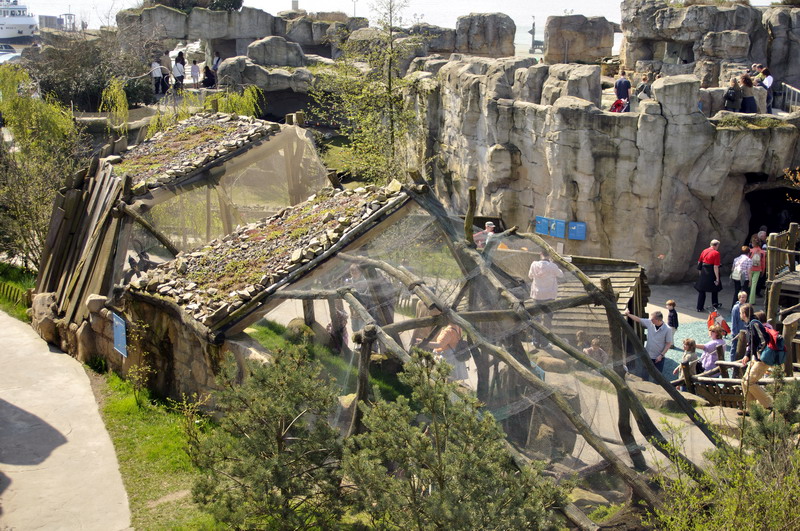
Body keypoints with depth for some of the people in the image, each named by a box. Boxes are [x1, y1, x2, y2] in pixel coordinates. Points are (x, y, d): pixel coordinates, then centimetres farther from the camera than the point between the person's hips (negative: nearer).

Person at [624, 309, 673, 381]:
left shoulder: (667, 329, -20)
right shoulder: (649, 323, -10)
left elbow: (668, 344, -14)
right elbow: (638, 319, 2)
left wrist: (661, 355, -16)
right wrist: (628, 314, -2)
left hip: (659, 357, -4)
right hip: (647, 356, 4)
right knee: (644, 376, 14)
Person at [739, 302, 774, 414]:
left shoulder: (755, 324, -17)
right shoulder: (750, 325, 14)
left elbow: (764, 340, -26)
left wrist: (759, 353, -19)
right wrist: (747, 355, 16)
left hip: (762, 359, -10)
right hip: (755, 358, 10)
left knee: (750, 382, -11)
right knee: (745, 382, 9)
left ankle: (769, 404, -1)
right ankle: (748, 408, 15)